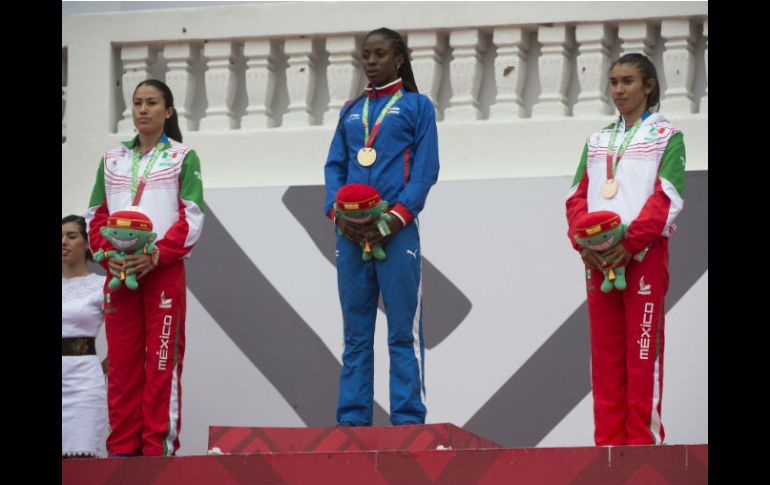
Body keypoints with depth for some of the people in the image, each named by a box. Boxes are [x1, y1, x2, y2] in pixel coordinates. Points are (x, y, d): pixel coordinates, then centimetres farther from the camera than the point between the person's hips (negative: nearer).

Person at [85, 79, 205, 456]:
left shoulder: (183, 158, 5)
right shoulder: (112, 160, 16)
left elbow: (191, 219, -3)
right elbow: (96, 215, 14)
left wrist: (156, 256, -15)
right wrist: (107, 255, -5)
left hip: (164, 270, -3)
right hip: (119, 272, 3)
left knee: (163, 361, -7)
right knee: (121, 361, 1)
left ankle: (159, 447, -7)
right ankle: (122, 449, 4)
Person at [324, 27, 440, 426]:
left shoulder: (416, 105, 6)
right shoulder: (351, 110, 19)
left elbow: (426, 168, -2)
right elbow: (334, 166, 14)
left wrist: (396, 218, -14)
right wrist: (337, 211, -5)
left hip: (396, 230, -4)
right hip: (351, 232, 4)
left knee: (403, 330, -6)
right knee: (355, 332, 5)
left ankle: (407, 420, -8)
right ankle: (352, 419, 5)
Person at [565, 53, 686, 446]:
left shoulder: (666, 137, 4)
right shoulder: (597, 141, 19)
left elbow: (667, 198, -7)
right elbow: (577, 196, 12)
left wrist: (629, 242, -18)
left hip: (644, 252, -5)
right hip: (598, 257, 5)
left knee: (643, 349, -8)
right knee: (604, 351, 3)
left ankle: (643, 440, -8)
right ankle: (608, 441, 4)